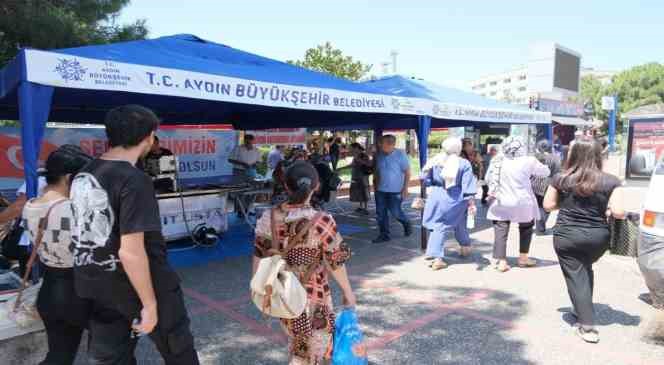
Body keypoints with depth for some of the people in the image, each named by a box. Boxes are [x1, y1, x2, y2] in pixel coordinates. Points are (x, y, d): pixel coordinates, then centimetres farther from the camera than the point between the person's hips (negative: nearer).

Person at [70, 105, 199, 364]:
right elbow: (131, 252, -27)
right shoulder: (134, 180, -23)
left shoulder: (83, 175, 3)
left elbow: (88, 232, 13)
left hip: (96, 286, 8)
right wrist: (150, 304, -19)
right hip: (141, 283, -7)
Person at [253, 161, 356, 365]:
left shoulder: (269, 218, -12)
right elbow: (335, 264, -14)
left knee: (297, 345, 29)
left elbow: (259, 256, -1)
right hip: (312, 297, -4)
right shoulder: (322, 223, -23)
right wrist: (348, 292, 2)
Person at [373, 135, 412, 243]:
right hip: (381, 190, 5)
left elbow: (407, 172, -8)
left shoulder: (400, 155, -10)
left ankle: (407, 224, 29)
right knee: (380, 213, 5)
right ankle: (384, 234, 16)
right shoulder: (379, 155, 4)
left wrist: (405, 188, -12)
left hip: (395, 190, -5)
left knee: (396, 212, -1)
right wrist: (375, 184, 14)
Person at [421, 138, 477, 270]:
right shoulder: (464, 164, -8)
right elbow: (468, 185, -11)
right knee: (459, 225, 21)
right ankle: (465, 248, 42)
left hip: (437, 198, 1)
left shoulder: (436, 161, -3)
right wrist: (471, 202, -10)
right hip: (456, 200, -1)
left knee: (437, 227, 5)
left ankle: (437, 257, -3)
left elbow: (427, 180, 5)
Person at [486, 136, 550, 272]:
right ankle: (523, 258, 26)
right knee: (526, 227, 21)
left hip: (500, 203, 1)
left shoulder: (497, 160, 0)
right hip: (522, 203, -1)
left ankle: (501, 261, -1)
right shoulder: (528, 161, -9)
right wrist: (535, 164, 22)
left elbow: (488, 178, 7)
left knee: (501, 231, 4)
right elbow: (545, 172, 5)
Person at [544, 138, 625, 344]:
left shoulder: (561, 179, -6)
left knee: (576, 276, 4)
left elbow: (548, 206, 1)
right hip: (597, 237, 2)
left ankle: (587, 325, 0)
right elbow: (619, 213, -11)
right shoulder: (610, 182, -7)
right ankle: (582, 310, 37)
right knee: (586, 269, 27)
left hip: (567, 236, -2)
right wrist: (605, 210, 9)